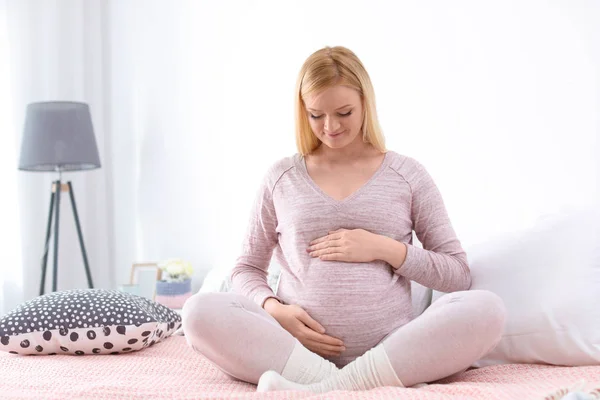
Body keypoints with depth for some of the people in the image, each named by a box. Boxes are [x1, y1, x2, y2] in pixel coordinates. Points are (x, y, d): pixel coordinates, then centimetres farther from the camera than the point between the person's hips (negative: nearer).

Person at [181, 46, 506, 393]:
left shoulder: (407, 174, 10)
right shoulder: (281, 177, 13)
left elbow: (459, 274, 9)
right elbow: (247, 269, 16)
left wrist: (384, 249, -6)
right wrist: (275, 310, -6)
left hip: (391, 350, 0)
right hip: (296, 348, 1)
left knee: (486, 309, -27)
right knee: (200, 311, -24)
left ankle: (321, 389, -31)